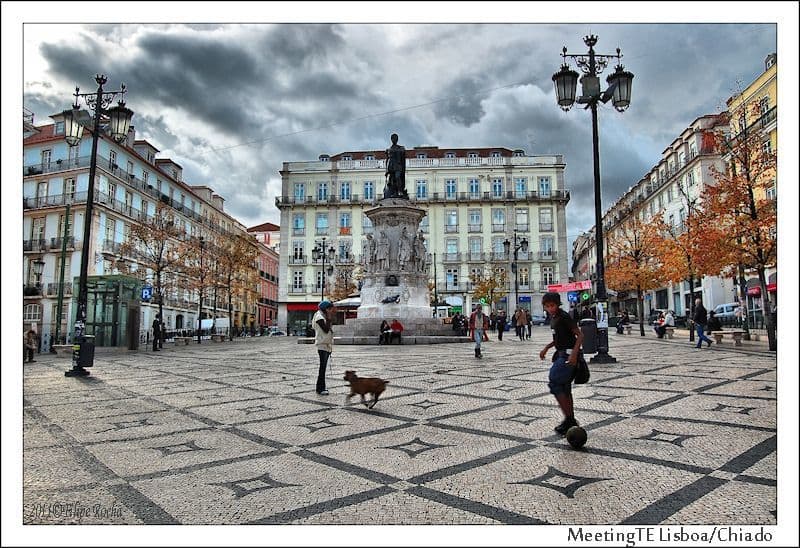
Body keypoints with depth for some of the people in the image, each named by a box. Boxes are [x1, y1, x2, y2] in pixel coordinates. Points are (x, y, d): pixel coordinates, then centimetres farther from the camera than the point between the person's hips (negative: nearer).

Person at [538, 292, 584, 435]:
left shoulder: (564, 317, -15)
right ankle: (571, 421, 24)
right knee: (564, 387, 14)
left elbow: (580, 335, -18)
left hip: (568, 355, -10)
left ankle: (569, 419, -6)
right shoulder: (553, 318, 12)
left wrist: (574, 353, -27)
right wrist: (546, 348, 18)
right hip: (561, 354, 10)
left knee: (554, 384, -11)